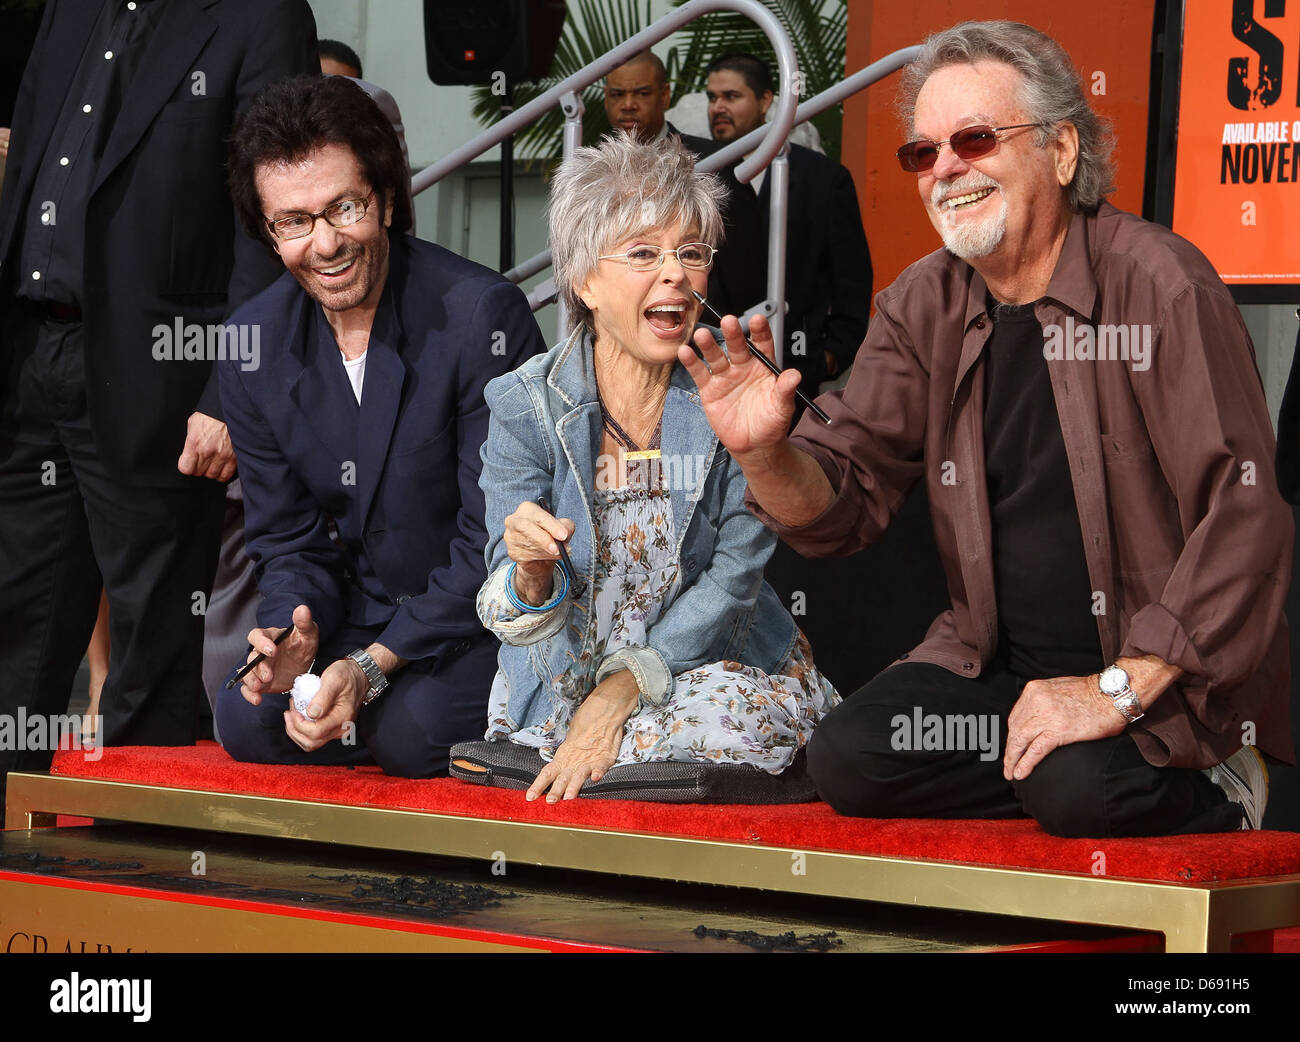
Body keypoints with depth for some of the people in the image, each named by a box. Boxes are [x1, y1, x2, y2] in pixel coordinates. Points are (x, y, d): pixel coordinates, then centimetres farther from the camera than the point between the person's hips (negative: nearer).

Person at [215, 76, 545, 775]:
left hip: (485, 615, -5)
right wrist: (295, 631, -18)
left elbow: (497, 541, -18)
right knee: (249, 721, -18)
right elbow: (286, 538, 6)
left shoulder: (481, 316, -19)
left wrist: (373, 665, -27)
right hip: (362, 609, 6)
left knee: (410, 731, -30)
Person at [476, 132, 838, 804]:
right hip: (562, 683, -1)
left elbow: (733, 578, -8)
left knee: (729, 721, -31)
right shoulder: (523, 405, -7)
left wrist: (626, 686, -21)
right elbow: (517, 619, -9)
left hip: (711, 664, 1)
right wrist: (531, 573, -34)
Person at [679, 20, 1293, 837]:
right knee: (848, 760, -16)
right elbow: (844, 504, 4)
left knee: (1080, 789, -32)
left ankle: (1212, 791, 1)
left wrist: (1118, 689, -22)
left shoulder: (1158, 284, -15)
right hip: (997, 663, 6)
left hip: (1170, 672, -6)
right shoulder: (923, 308, 4)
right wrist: (767, 456, -21)